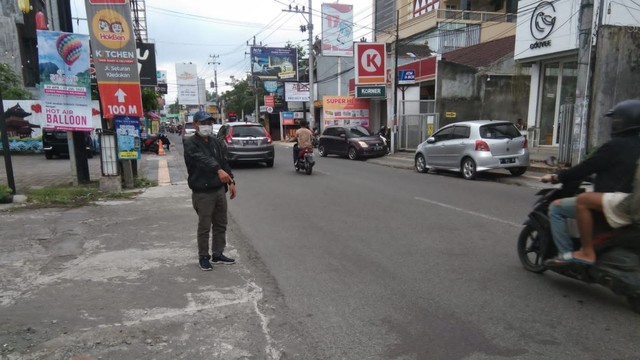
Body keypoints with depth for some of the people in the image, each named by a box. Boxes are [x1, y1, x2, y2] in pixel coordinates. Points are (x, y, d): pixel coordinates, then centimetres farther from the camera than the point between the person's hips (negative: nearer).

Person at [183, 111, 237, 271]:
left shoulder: (217, 142, 11)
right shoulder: (190, 143, -10)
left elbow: (225, 162, 13)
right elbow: (203, 159, -29)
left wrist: (231, 181, 3)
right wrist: (218, 170, -45)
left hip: (220, 190, 6)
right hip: (202, 192, -6)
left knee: (220, 225, 13)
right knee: (204, 227, 1)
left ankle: (218, 254, 26)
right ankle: (203, 257, 16)